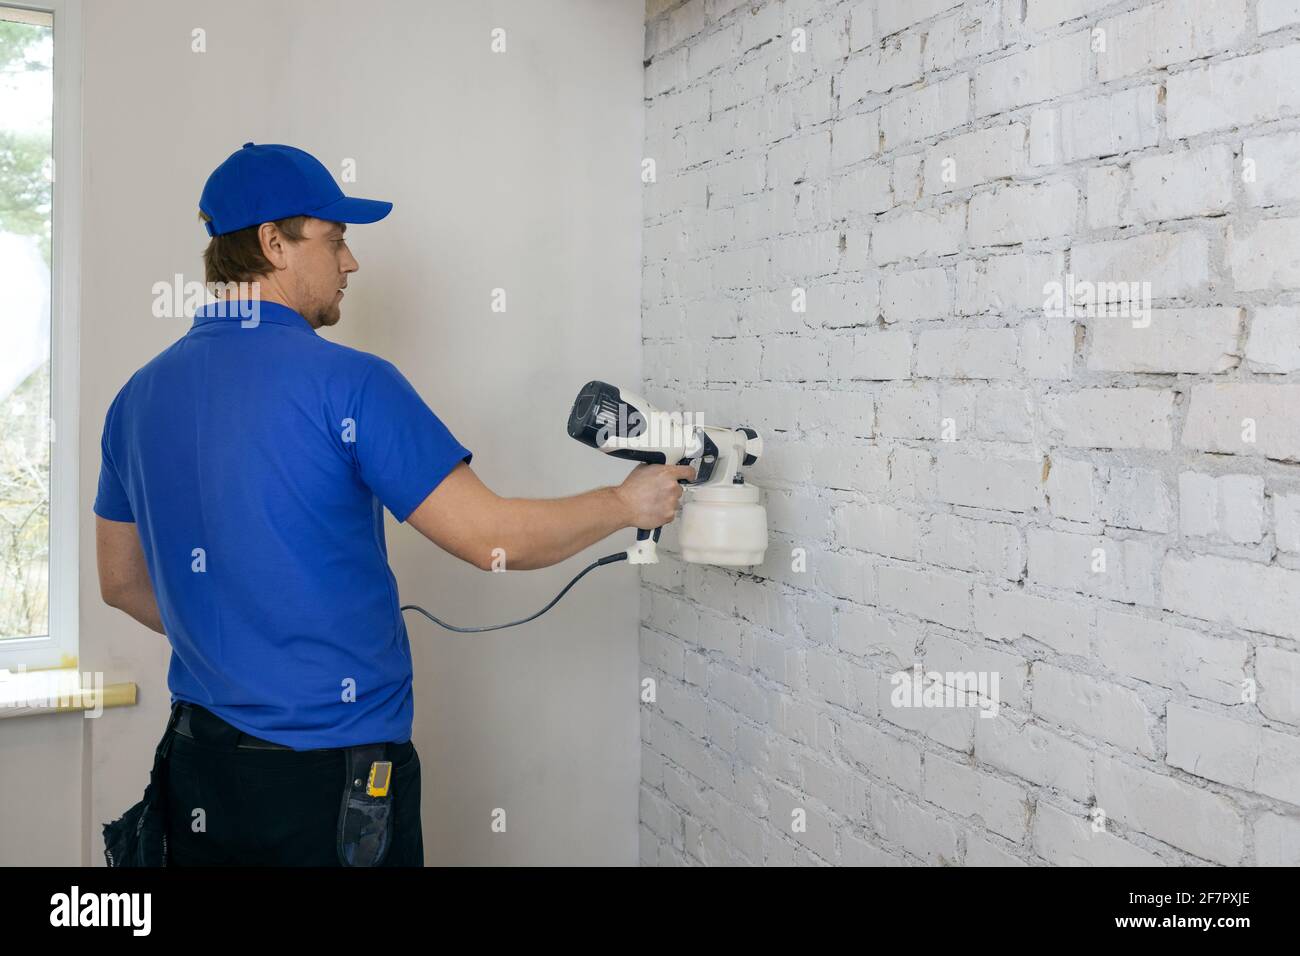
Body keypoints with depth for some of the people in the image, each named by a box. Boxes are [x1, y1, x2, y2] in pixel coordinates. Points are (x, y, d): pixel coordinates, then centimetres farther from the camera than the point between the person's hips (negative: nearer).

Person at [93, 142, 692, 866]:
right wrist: (627, 505, -3)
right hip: (331, 775, -6)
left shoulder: (138, 396, 4)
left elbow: (121, 580, 13)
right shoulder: (348, 382, -17)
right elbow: (494, 539, -18)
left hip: (200, 768, 7)